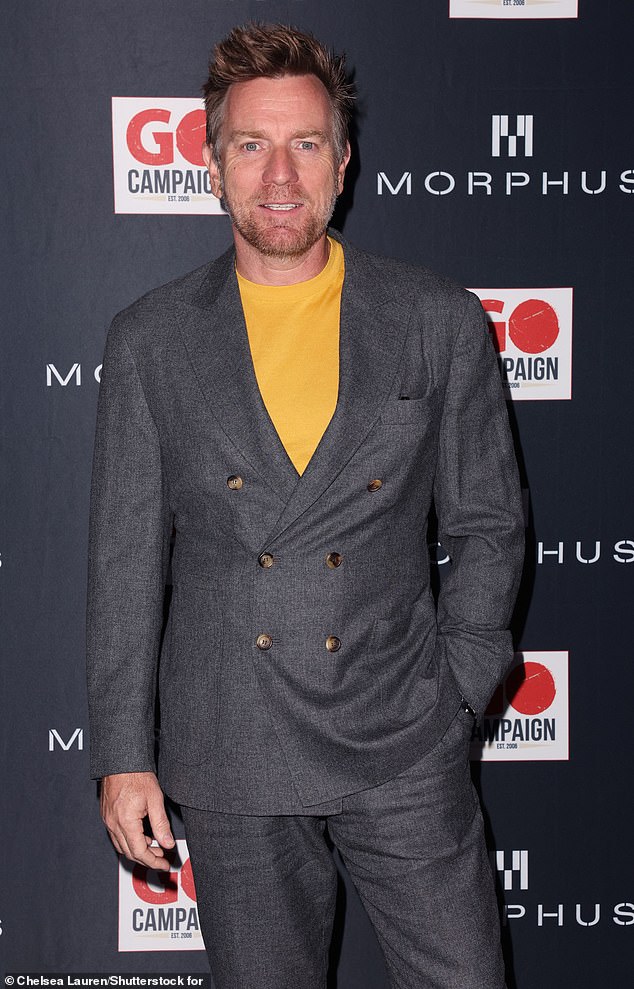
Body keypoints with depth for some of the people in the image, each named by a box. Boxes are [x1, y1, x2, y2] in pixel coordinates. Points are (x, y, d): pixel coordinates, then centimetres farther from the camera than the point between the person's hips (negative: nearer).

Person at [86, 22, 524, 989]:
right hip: (228, 761, 1)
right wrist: (122, 755, 1)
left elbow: (487, 521, 6)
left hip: (403, 746, 0)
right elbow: (125, 555, 2)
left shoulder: (441, 322, -1)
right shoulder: (151, 338, 1)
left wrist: (455, 691, -2)